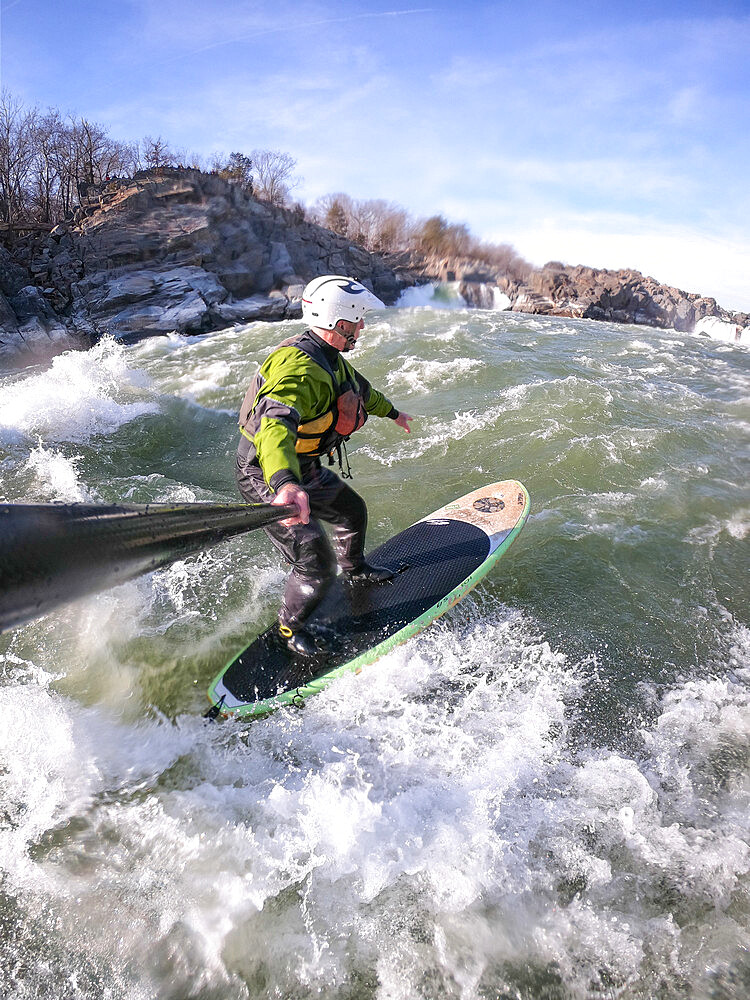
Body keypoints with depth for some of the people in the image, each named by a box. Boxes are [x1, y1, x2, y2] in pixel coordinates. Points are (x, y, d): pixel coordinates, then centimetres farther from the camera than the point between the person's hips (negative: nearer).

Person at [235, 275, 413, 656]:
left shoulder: (329, 358, 4)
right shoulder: (299, 366, -31)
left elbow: (360, 389, 25)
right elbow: (275, 423, -49)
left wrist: (392, 412, 42)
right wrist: (285, 485, -67)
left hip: (303, 470, 10)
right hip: (266, 477, -10)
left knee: (352, 511, 24)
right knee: (317, 565, -10)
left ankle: (355, 571, 55)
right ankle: (290, 628, 19)